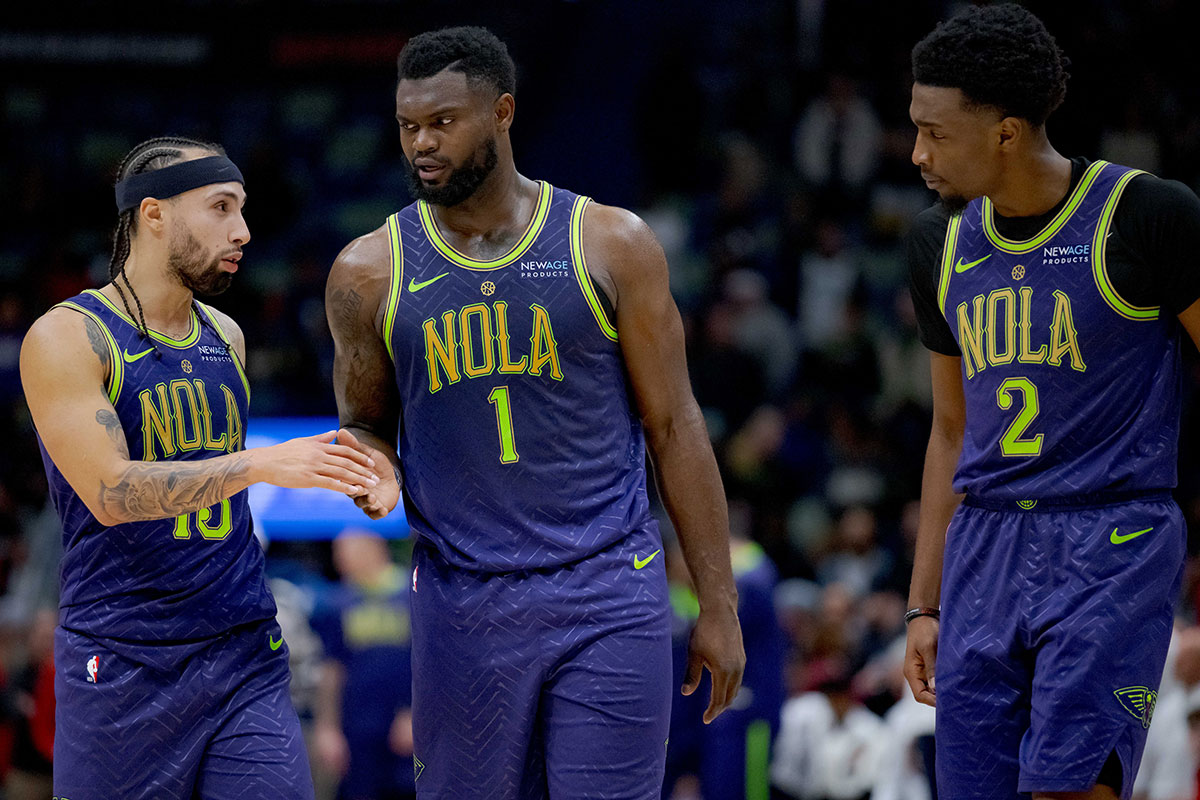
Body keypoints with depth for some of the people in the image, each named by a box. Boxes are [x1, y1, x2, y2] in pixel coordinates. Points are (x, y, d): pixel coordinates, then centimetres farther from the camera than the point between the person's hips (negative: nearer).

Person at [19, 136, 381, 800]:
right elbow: (110, 492, -20)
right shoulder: (66, 339, -8)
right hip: (122, 666, -5)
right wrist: (263, 465, -26)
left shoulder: (224, 339, 13)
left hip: (246, 658, 5)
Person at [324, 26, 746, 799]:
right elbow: (365, 424, 15)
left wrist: (719, 603, 0)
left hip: (609, 597, -2)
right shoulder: (371, 273, 3)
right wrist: (374, 472, -11)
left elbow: (674, 426, 3)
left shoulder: (610, 245, -1)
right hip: (463, 603, 2)